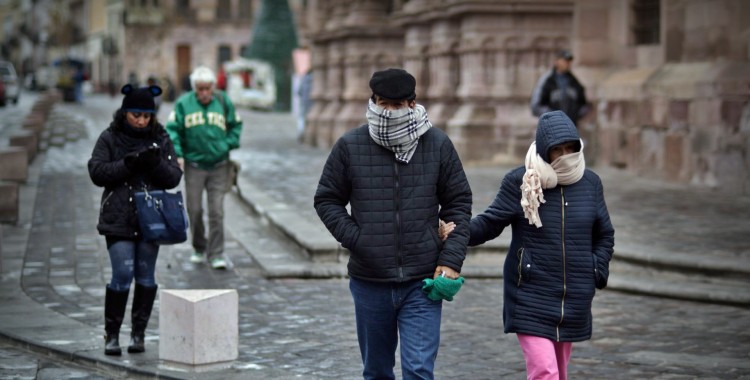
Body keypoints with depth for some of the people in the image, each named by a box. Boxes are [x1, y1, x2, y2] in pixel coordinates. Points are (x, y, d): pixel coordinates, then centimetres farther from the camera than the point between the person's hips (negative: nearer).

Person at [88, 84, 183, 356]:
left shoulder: (161, 139, 5)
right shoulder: (109, 138, 1)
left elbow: (174, 178, 2)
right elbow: (97, 172, -7)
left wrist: (157, 163, -18)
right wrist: (127, 164, -19)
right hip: (119, 219, -2)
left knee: (146, 277, 6)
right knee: (122, 275, -9)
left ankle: (139, 333, 17)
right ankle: (111, 334, 3)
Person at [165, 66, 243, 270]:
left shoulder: (224, 102, 1)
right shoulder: (183, 104, -2)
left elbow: (236, 125, 12)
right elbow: (172, 130, -1)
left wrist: (228, 145, -2)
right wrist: (177, 154, -12)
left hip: (219, 167, 0)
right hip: (194, 166, 0)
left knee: (216, 212, -3)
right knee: (195, 210, 6)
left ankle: (216, 254, 1)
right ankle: (199, 249, 25)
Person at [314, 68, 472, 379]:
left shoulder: (438, 144, 0)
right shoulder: (350, 146, -1)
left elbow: (459, 203, 6)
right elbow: (327, 200, 7)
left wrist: (451, 260, -4)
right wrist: (354, 239, -8)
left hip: (422, 283, -1)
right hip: (369, 283, 1)